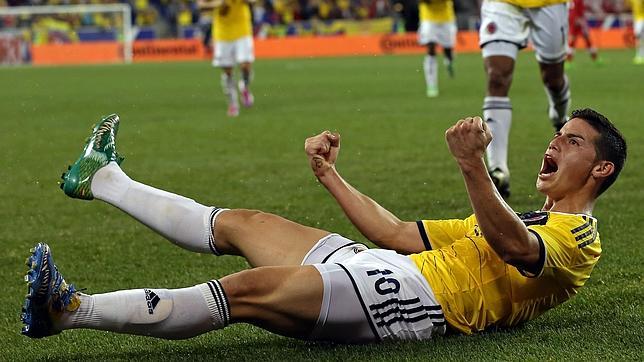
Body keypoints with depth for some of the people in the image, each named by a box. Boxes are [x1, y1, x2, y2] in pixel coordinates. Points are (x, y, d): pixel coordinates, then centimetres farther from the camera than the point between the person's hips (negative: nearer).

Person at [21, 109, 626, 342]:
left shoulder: (576, 234, 1)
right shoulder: (518, 222, 31)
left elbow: (512, 246, -25)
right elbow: (399, 234, 29)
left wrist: (473, 169, -40)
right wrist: (330, 176, 25)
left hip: (416, 298, -9)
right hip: (381, 270, 9)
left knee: (250, 289, -24)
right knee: (240, 223, 14)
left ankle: (71, 310, -26)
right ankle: (103, 180, 30)